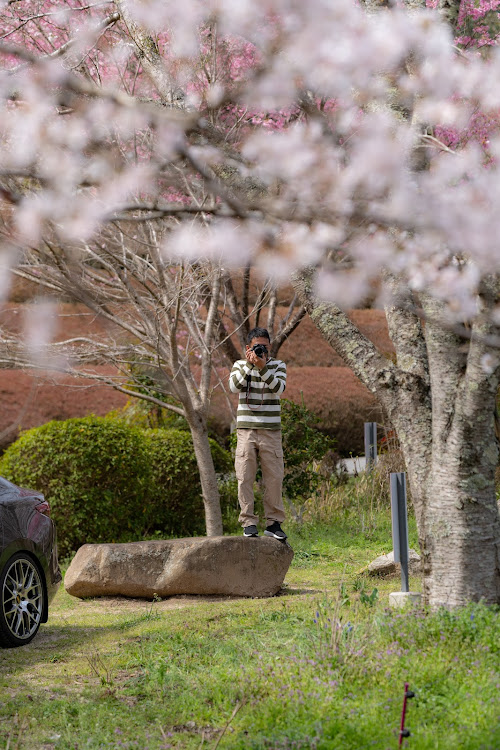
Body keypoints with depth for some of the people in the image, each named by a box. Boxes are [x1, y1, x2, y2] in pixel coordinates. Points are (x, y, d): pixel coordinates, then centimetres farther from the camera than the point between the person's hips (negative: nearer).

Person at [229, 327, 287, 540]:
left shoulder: (278, 366, 7)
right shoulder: (240, 365, 8)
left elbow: (278, 388, -11)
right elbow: (234, 386, -10)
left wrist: (263, 367, -21)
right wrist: (249, 364, -15)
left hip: (271, 431, 0)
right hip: (246, 429, 0)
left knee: (274, 477, -1)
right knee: (245, 478, -3)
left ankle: (273, 522, 7)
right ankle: (248, 522, 3)